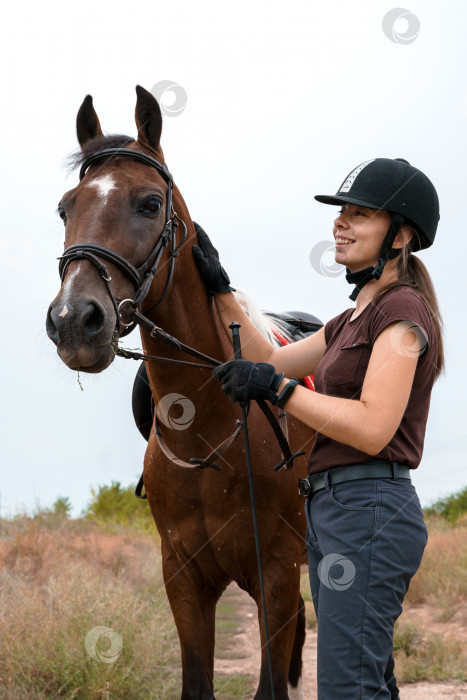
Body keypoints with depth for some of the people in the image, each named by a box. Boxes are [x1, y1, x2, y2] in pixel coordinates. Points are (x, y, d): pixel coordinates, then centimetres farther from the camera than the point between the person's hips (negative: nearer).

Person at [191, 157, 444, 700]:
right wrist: (219, 289, 21)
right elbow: (268, 360, 26)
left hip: (368, 512, -10)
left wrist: (276, 388, -18)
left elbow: (372, 428, -21)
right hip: (330, 508, 10)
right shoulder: (354, 319, 19)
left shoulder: (402, 310, -11)